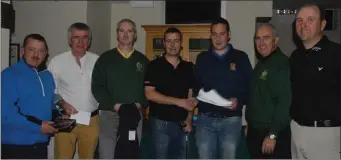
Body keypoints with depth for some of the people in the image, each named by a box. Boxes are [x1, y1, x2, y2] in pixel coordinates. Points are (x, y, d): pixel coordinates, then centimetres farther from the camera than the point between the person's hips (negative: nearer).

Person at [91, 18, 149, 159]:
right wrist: (114, 105, -12)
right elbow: (97, 87, -1)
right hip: (109, 115, -1)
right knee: (107, 155, -1)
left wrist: (140, 104, -9)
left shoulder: (143, 60, 12)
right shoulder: (105, 58, 6)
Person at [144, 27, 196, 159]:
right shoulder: (154, 66, -5)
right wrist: (178, 101, -17)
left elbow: (191, 95, 10)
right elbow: (149, 94, -14)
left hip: (182, 123, 4)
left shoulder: (188, 67, 8)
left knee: (180, 156, 13)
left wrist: (189, 119, -1)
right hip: (161, 122, -4)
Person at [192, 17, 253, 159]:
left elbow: (250, 87, 2)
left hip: (231, 120, -1)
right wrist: (198, 96, -9)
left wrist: (239, 100, -15)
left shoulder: (241, 57, 3)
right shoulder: (202, 58, 9)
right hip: (205, 119, 2)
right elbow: (195, 85, 11)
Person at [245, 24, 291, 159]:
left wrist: (273, 135, -22)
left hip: (274, 134, -8)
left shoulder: (282, 64, -15)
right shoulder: (260, 64, 13)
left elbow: (285, 102, -22)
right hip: (255, 132, 8)